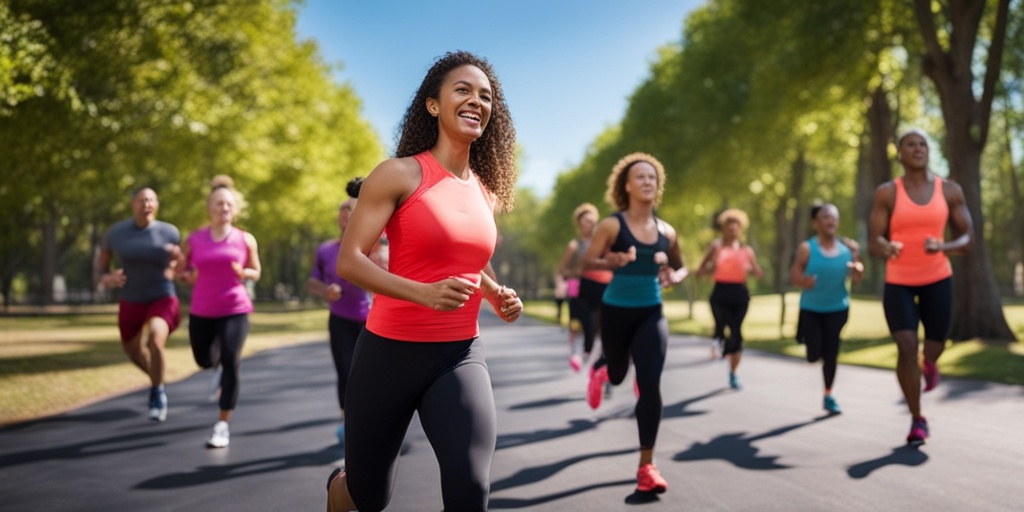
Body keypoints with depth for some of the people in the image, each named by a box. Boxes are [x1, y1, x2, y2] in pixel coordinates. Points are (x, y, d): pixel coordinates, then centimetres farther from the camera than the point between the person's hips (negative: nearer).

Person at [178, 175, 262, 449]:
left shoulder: (246, 240, -1)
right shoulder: (194, 239, 0)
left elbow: (256, 272, 11)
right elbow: (182, 271, 12)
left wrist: (244, 273, -11)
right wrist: (188, 276, -11)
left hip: (235, 311, -2)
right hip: (201, 312, 2)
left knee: (230, 362, -17)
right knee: (204, 361, 17)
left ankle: (223, 425, -9)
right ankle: (218, 356, 58)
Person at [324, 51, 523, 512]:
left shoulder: (486, 190, 8)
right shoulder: (400, 174, -9)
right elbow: (348, 261, -15)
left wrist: (497, 296, 5)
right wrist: (425, 293, -29)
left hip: (460, 355, 4)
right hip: (390, 352, -3)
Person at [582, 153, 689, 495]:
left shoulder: (666, 231, 2)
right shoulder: (612, 225, -10)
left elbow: (681, 266, 17)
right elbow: (588, 262, -12)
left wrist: (675, 277, -7)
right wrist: (613, 262, -32)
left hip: (651, 313, 2)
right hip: (616, 311, -2)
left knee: (650, 385, -11)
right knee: (618, 375, 19)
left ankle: (647, 466, -3)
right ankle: (600, 370, 62)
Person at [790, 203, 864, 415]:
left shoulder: (848, 247, -4)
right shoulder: (806, 248, -12)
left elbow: (857, 278, 0)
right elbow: (793, 276, -10)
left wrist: (856, 258, -20)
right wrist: (803, 281, -33)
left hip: (838, 308, 2)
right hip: (811, 309, -2)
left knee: (831, 353, 2)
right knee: (814, 355, -4)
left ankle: (828, 395, 20)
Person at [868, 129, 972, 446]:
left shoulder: (950, 191, -1)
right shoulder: (886, 193, -7)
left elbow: (967, 239, 0)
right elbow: (873, 243, -10)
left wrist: (942, 247, -23)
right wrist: (886, 248, -35)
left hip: (938, 279, 2)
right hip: (898, 282, -2)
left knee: (934, 346, 11)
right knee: (906, 347, -16)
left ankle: (929, 364, 52)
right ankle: (917, 419, 0)